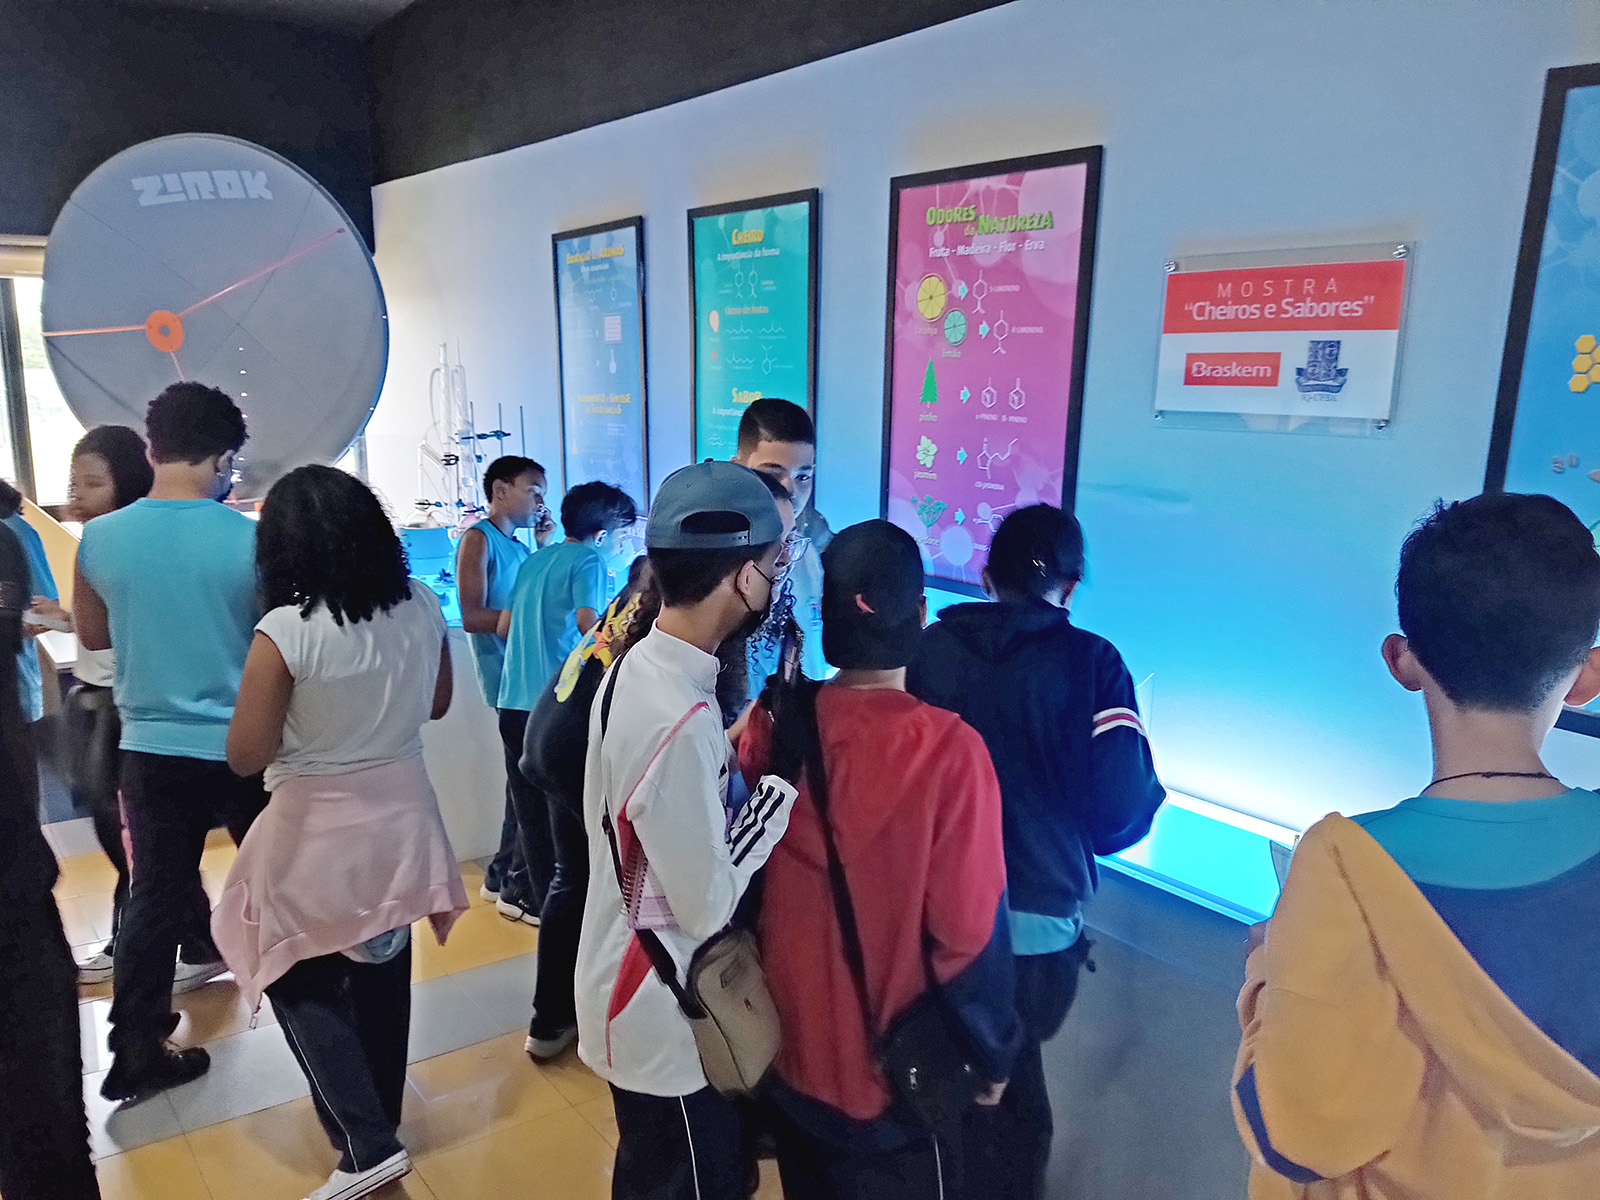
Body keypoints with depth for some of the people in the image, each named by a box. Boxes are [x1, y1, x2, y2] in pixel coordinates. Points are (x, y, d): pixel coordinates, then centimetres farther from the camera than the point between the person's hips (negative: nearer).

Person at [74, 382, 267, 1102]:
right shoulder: (250, 539, -16)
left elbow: (92, 636, 11)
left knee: (156, 897, 15)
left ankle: (135, 1054, 23)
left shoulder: (99, 538, -4)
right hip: (244, 749, -3)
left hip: (151, 749, 3)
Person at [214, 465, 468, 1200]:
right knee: (382, 971, 21)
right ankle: (380, 1116, 40)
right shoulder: (423, 608, -8)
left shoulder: (285, 632, -22)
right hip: (400, 817, 5)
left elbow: (245, 756, -13)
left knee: (300, 982, 16)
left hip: (318, 832, -5)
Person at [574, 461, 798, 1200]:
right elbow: (709, 909, -25)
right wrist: (780, 798, -17)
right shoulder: (681, 718, -32)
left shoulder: (640, 667, -3)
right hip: (663, 1020, -8)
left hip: (631, 994, 8)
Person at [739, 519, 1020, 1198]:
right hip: (894, 1073, -4)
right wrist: (991, 1053, -4)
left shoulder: (773, 723, -13)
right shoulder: (946, 750, -26)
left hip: (787, 1049, 4)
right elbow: (968, 930, -18)